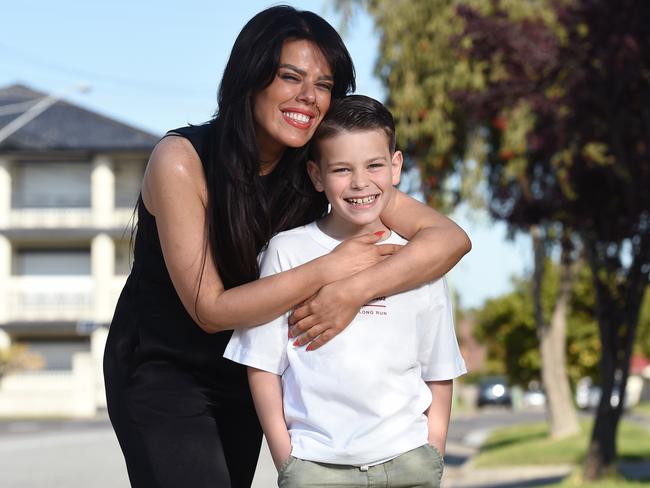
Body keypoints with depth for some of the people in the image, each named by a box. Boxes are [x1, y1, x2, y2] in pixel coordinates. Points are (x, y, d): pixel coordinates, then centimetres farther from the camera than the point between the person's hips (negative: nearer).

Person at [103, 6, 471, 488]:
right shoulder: (180, 160, -23)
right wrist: (327, 271, -29)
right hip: (159, 371, -5)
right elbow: (209, 309, -24)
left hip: (242, 373, 5)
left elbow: (450, 237, -18)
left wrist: (354, 289, -33)